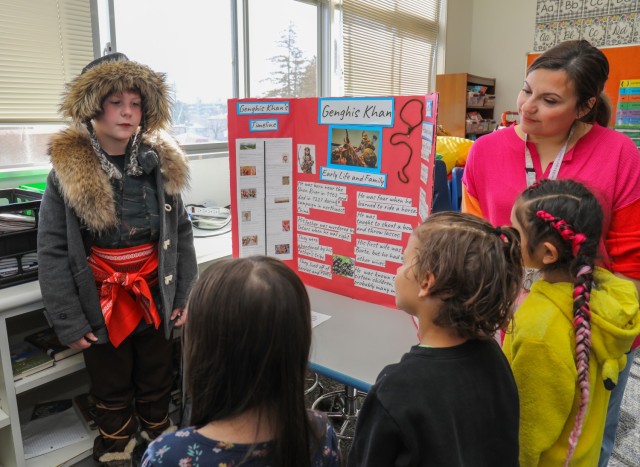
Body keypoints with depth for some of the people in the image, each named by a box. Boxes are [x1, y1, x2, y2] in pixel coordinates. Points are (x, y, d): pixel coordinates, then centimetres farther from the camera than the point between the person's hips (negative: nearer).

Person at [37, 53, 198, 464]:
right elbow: (52, 253, -9)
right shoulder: (67, 171, -11)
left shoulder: (161, 164, -4)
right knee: (112, 390, 19)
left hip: (155, 299, 2)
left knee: (158, 383, 20)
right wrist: (69, 322, -9)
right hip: (101, 305, -2)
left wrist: (184, 297, 0)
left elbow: (182, 235, 2)